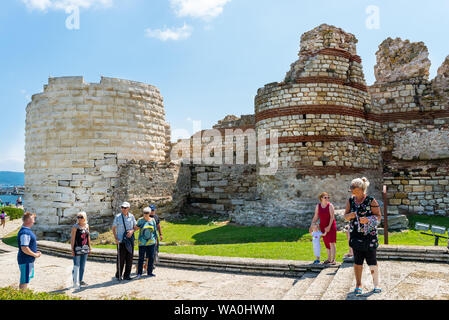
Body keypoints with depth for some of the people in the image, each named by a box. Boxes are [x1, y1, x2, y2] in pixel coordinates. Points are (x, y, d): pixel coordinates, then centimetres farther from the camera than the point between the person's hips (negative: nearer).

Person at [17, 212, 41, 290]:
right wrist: (35, 255, -15)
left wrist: (35, 252, 11)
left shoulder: (27, 230, 11)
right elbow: (24, 249, -26)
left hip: (29, 260, 10)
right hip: (26, 261, -10)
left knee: (24, 281, 19)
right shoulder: (25, 232, -22)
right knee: (24, 281, -3)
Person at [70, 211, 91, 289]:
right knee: (76, 266, -4)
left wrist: (89, 247, 15)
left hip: (85, 248, 6)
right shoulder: (75, 227, -8)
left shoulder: (87, 226, 7)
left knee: (83, 266, 14)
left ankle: (80, 280, 26)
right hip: (77, 248, -6)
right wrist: (72, 250, -12)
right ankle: (75, 283, 1)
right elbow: (73, 239, -9)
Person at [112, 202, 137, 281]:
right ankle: (118, 275, 15)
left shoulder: (131, 216, 5)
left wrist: (132, 231, -10)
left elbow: (135, 227, 12)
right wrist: (116, 238, -8)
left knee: (129, 258, 4)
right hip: (121, 241, -2)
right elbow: (113, 228, 3)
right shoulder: (117, 217, -1)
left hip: (130, 240, 2)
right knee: (121, 258, -2)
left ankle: (127, 275, 16)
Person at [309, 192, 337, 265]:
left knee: (332, 242, -10)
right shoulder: (318, 206, 1)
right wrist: (311, 226, 3)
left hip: (331, 226, -4)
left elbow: (332, 217, -15)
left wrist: (329, 226, -22)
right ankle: (329, 259, 19)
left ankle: (333, 259, -8)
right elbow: (316, 217, 6)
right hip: (323, 226, 4)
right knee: (327, 243, 10)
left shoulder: (330, 206, -11)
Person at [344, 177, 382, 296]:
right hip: (355, 235, 3)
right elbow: (345, 215, 12)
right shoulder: (350, 201, 6)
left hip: (369, 235, -3)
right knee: (357, 261, 7)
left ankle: (376, 284, 18)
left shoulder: (371, 201, -6)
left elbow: (379, 216, -5)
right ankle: (358, 285, 19)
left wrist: (368, 220, -23)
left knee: (372, 261, 2)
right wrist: (350, 215, -11)